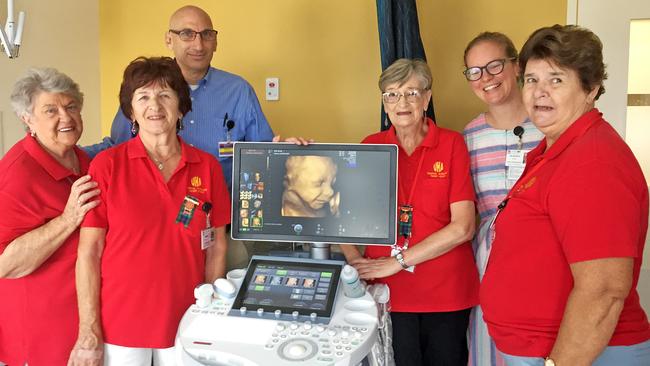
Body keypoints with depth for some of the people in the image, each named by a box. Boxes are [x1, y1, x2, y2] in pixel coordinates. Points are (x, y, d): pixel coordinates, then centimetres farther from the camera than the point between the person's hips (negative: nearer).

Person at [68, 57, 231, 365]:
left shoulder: (207, 167, -1)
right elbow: (89, 251, -6)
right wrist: (89, 334, -8)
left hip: (185, 324, 2)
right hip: (119, 325, -2)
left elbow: (216, 246, 5)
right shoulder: (107, 165, -7)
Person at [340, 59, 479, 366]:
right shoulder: (371, 147, 4)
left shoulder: (451, 144, -3)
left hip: (446, 293, -1)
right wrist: (354, 257, -14)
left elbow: (463, 227, -10)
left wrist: (399, 260, -13)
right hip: (388, 292, 1)